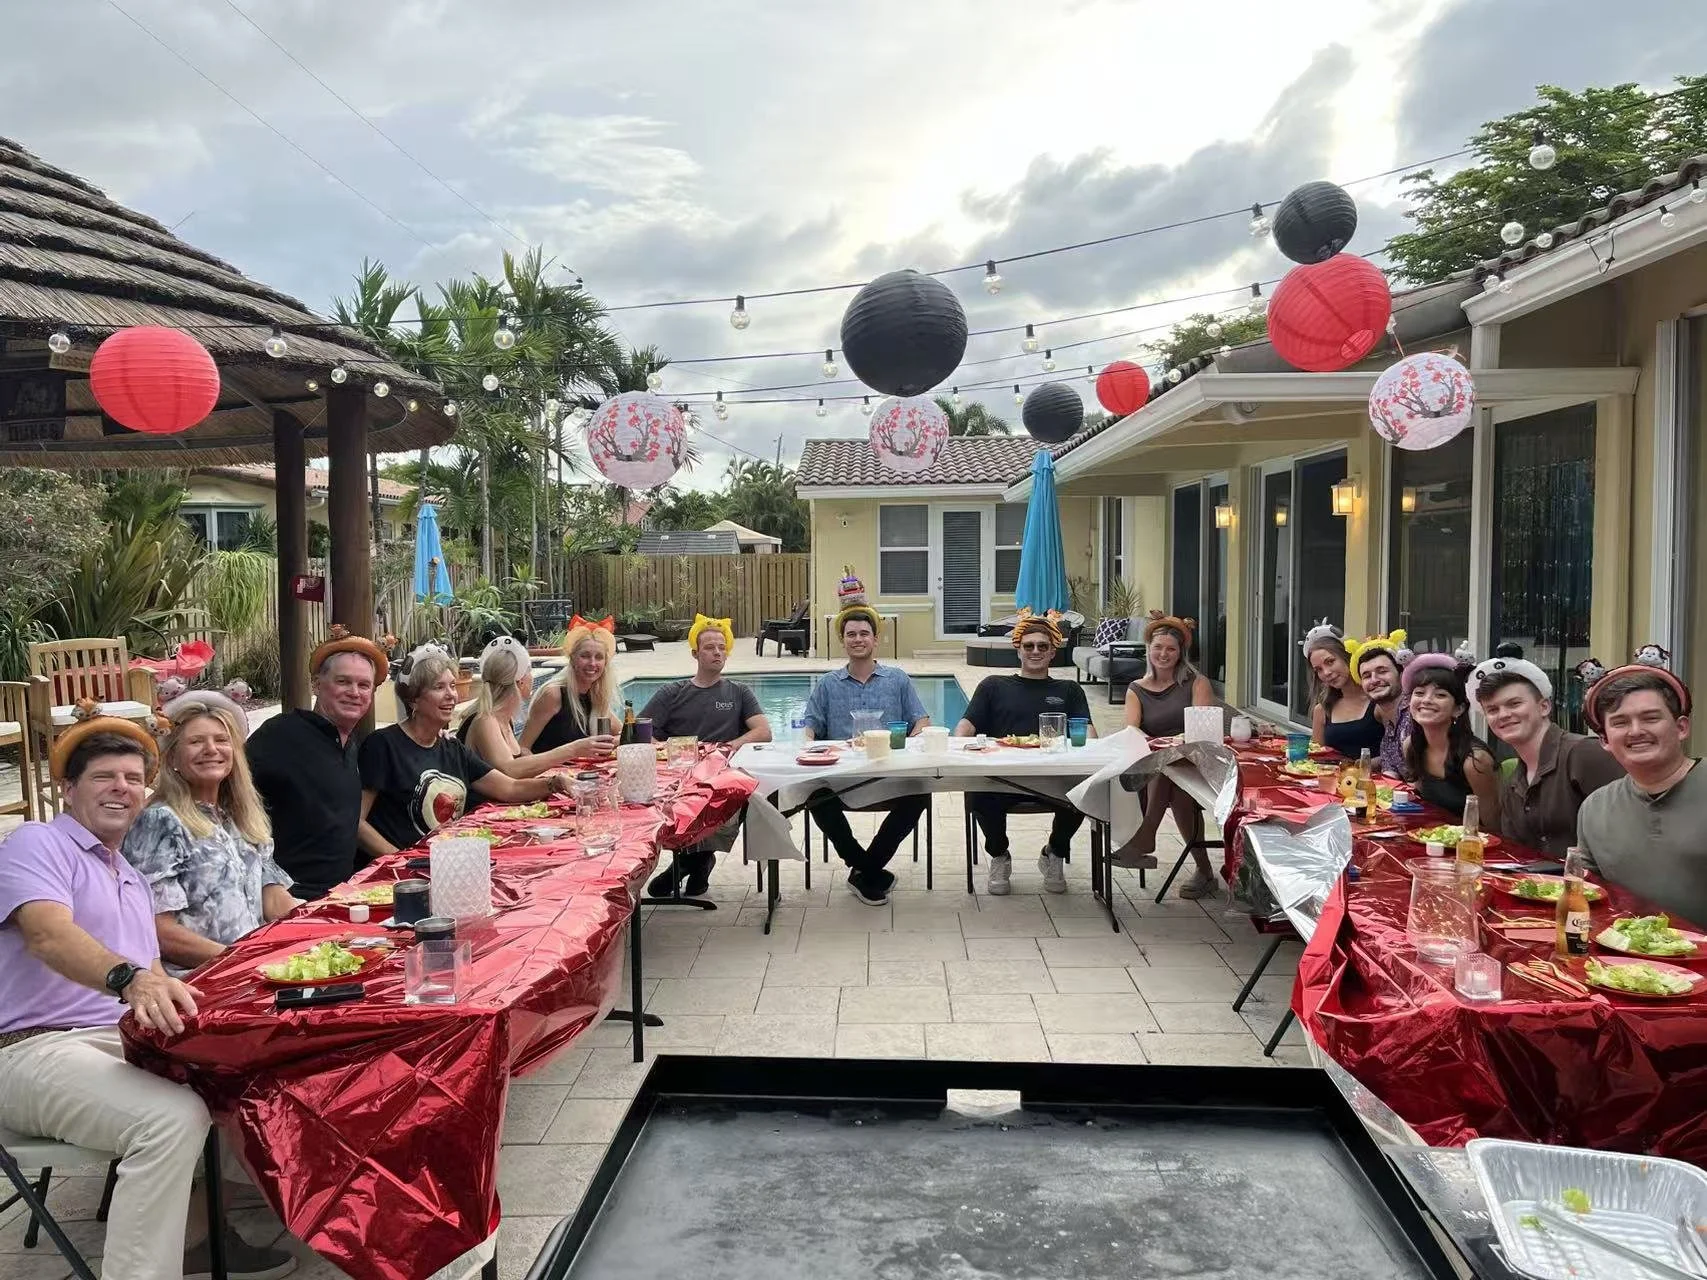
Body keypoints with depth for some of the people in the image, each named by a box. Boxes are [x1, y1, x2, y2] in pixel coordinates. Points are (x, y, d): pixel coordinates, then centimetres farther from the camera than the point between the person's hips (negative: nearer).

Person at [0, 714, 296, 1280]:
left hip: (125, 1040, 9)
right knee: (173, 1117, -32)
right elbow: (49, 936, -24)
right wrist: (130, 979, -42)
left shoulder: (133, 879, 23)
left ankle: (196, 1230, 9)